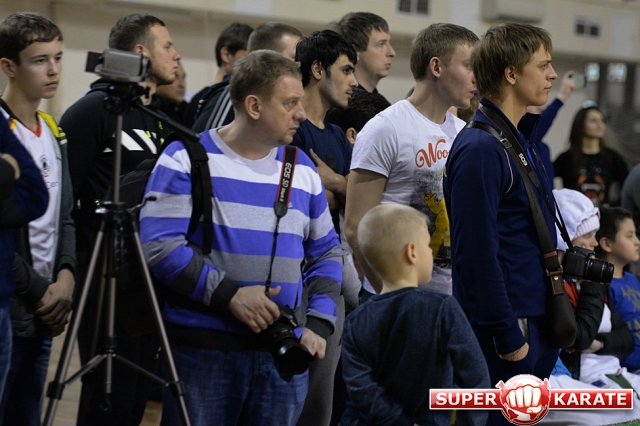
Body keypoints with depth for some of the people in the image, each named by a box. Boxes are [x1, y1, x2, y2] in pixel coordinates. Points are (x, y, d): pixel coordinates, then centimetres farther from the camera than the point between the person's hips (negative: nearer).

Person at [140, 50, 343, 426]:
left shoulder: (303, 169, 13)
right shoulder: (187, 158, -3)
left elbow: (326, 253, 18)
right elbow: (159, 244, -12)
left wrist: (318, 326, 4)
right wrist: (227, 294, -18)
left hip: (285, 353, 4)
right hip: (202, 348, -4)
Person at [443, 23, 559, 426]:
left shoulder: (518, 139, 13)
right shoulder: (480, 148, -18)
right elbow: (477, 252, -21)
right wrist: (507, 335, -20)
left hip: (534, 322, 9)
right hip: (506, 328, -9)